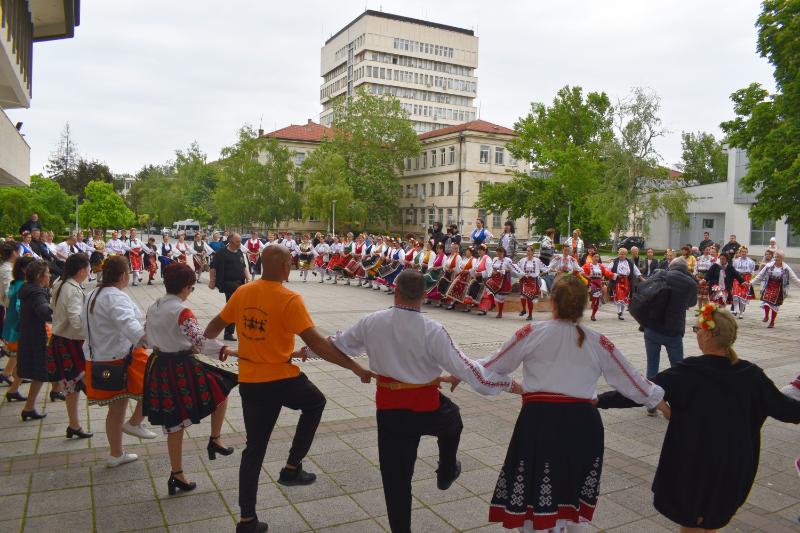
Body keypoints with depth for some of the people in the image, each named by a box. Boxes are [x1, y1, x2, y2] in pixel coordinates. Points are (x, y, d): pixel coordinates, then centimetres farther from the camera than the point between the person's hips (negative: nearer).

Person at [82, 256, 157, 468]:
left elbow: (84, 322, 25)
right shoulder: (116, 298, -20)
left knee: (116, 408, 20)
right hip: (121, 359, -10)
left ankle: (116, 454, 32)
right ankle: (135, 422, 6)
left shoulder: (93, 294, 12)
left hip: (97, 359, 10)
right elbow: (128, 324, -39)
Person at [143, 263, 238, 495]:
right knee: (222, 387, 16)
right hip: (182, 368, -8)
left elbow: (148, 337, 18)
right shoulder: (181, 310, -17)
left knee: (174, 424, 16)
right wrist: (225, 350, -34)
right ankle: (214, 440, 17)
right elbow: (200, 340, -28)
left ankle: (177, 475, 25)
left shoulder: (153, 308, 7)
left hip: (159, 367, 8)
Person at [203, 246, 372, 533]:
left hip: (249, 381, 6)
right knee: (315, 402, 26)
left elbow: (216, 324, 15)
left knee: (254, 449, 17)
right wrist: (353, 366, -16)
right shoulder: (289, 299, -18)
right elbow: (315, 342, -21)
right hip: (280, 379, -5)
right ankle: (292, 467, 22)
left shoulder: (242, 292, 1)